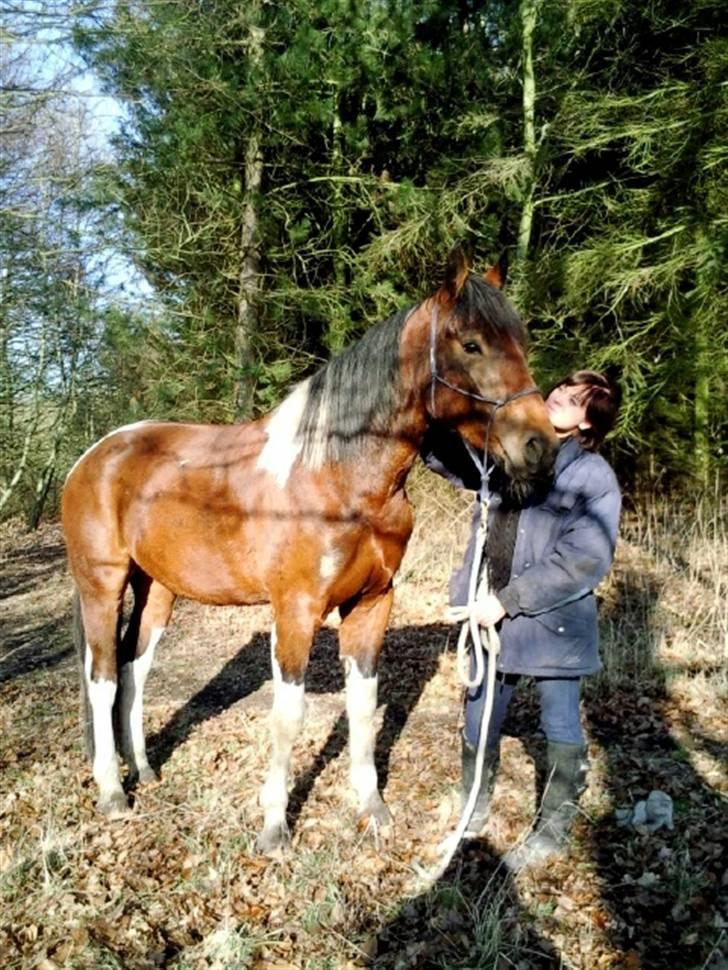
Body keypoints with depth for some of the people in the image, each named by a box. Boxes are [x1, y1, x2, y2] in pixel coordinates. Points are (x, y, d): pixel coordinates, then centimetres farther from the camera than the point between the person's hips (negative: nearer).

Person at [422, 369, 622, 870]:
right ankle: (474, 811, 42)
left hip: (555, 623, -5)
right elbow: (449, 454, 13)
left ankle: (554, 829, 35)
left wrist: (509, 599, -21)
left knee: (561, 729, 13)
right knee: (479, 722, 18)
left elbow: (585, 560, -20)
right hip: (494, 615, 5)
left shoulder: (595, 478, -13)